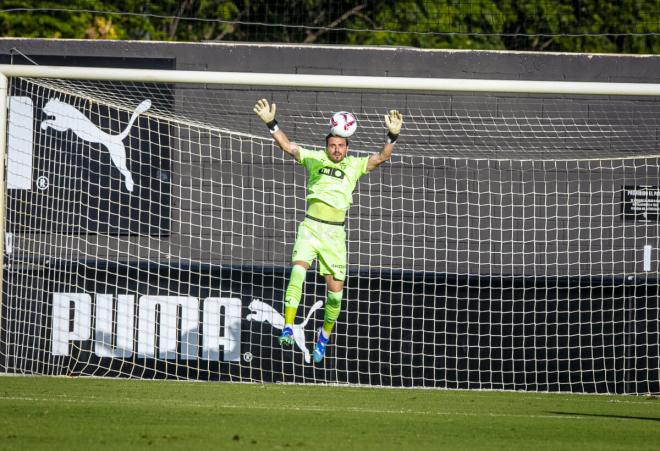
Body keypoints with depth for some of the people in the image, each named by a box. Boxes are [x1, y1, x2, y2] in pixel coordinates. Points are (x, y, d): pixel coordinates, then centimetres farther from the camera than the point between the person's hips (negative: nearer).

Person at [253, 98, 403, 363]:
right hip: (310, 226, -1)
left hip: (335, 233, 1)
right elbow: (287, 146, 2)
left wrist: (392, 136, -21)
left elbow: (382, 157, -4)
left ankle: (324, 336, 25)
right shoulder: (315, 159, 8)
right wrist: (271, 124, -11)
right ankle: (288, 328, -28)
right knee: (297, 270, -24)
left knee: (335, 290, 1)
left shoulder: (355, 165, 7)